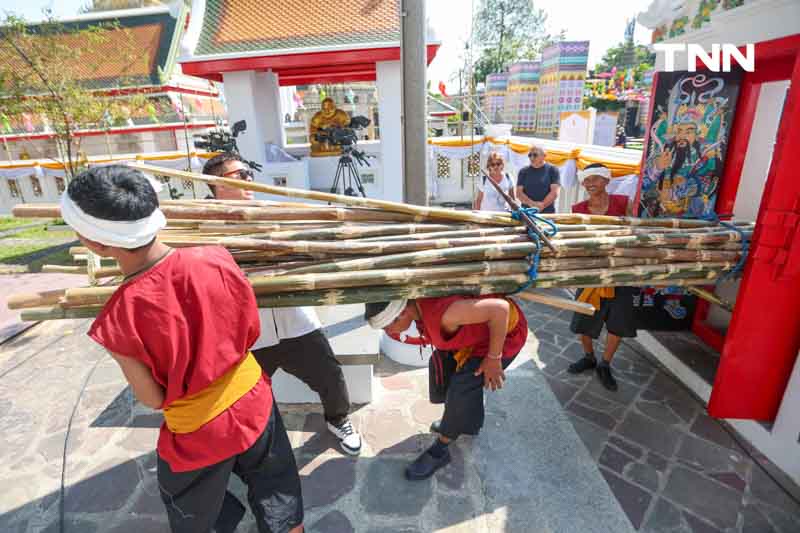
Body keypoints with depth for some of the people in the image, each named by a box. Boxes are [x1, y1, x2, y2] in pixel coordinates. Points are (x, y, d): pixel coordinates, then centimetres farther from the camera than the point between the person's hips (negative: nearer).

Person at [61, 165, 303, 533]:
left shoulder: (118, 322, -29)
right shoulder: (215, 259, -22)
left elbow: (153, 399, -12)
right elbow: (250, 334, -6)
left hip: (198, 436, -2)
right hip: (253, 403, 3)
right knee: (279, 501, 29)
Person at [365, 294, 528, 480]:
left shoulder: (443, 313, -40)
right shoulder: (417, 303, -14)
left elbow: (500, 308, -37)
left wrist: (493, 358, -26)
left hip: (504, 331, -8)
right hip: (476, 331, 8)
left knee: (462, 387, -11)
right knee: (442, 368, 12)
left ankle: (439, 450, 10)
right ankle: (460, 421, 35)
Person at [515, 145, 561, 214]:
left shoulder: (552, 170, 5)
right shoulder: (523, 172, 11)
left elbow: (554, 192, -4)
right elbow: (519, 193, 3)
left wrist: (542, 205, -14)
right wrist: (533, 204, -12)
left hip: (547, 213, -1)